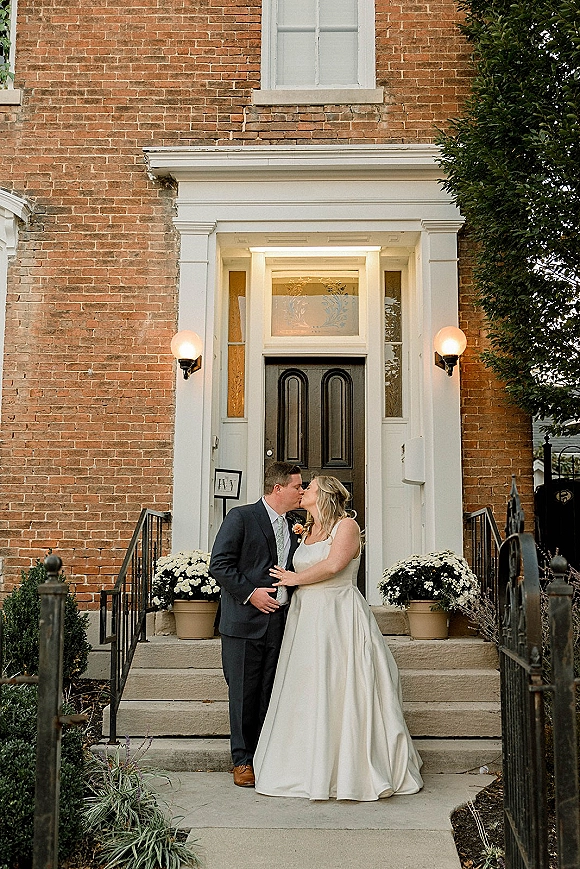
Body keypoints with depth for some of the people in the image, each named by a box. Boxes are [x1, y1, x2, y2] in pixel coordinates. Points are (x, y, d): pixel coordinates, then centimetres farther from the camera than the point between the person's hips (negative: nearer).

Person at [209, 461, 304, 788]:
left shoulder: (293, 527, 14)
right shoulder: (241, 517, -6)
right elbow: (219, 564, -11)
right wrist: (250, 593, -15)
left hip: (280, 623, 6)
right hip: (245, 621, -6)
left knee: (270, 695, 10)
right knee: (244, 694, 3)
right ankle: (243, 761, 16)